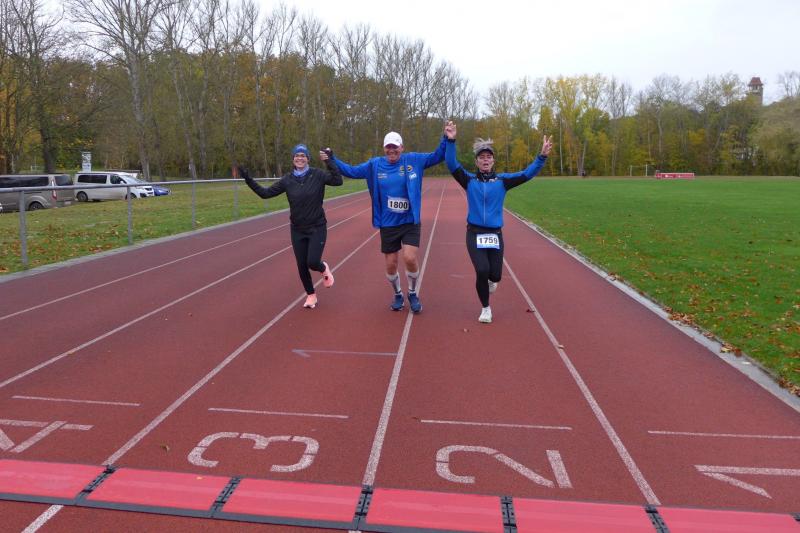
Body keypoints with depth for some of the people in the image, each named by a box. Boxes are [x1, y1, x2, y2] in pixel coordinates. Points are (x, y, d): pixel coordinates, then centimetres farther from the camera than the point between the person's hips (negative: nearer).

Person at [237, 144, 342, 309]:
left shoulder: (317, 175, -9)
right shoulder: (287, 180, -2)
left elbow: (338, 181, -23)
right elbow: (266, 193, -2)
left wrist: (329, 161, -29)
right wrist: (247, 178, -9)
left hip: (317, 227, -3)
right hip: (297, 229, 3)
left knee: (313, 262, -14)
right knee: (302, 266, 7)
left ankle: (324, 268, 24)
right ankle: (311, 295, 31)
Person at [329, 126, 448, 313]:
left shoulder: (413, 160, -2)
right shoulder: (375, 165, 0)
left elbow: (437, 157, 0)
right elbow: (351, 171, 8)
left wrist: (446, 139, -14)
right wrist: (332, 160, -1)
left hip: (410, 222, -2)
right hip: (388, 225, 2)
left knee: (410, 258, -17)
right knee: (390, 265, 7)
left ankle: (413, 294, 11)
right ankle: (398, 295, 35)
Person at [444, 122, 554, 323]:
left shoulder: (502, 181, 3)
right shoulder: (469, 180, 1)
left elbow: (527, 174, -4)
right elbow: (452, 165, -12)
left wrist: (542, 156, -17)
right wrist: (451, 141, -25)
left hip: (495, 234, 2)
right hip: (475, 233, -1)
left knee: (495, 275, 1)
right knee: (482, 271, -16)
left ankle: (489, 281, 43)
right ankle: (485, 308, 9)